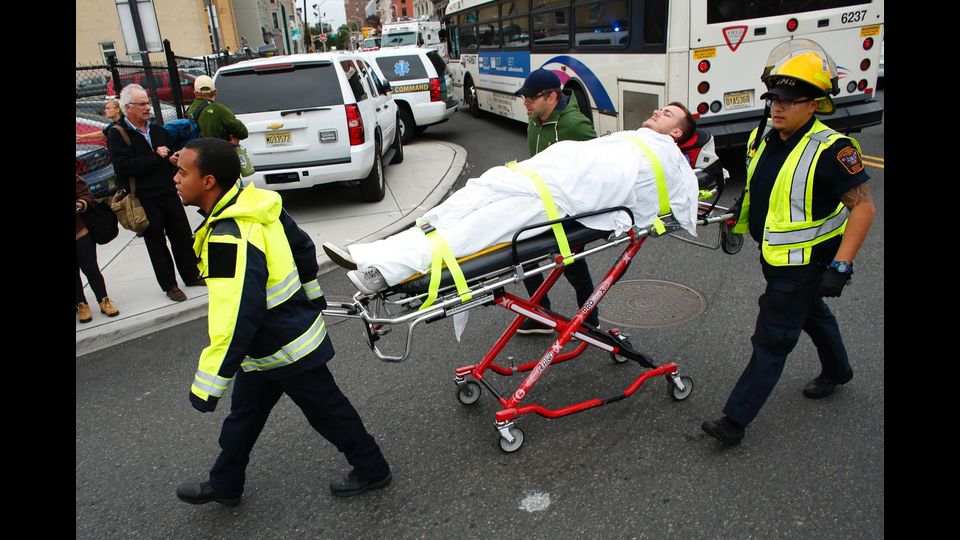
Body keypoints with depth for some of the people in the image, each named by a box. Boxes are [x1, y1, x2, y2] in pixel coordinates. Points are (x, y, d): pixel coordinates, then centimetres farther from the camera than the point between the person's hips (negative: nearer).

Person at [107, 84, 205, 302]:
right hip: (144, 200, -5)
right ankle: (169, 285, 15)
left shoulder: (157, 130, 13)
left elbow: (171, 154, 26)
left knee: (182, 236, 10)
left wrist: (172, 159, 2)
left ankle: (191, 276, 24)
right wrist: (157, 157, -15)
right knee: (156, 243, 6)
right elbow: (124, 166, -20)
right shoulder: (117, 134, -6)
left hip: (169, 194, 5)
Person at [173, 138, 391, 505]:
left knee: (327, 411, 10)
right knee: (243, 413, 24)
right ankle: (224, 484, 44)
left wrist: (206, 387, -23)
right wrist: (312, 298, 24)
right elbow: (303, 248, 9)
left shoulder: (228, 241, -33)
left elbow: (234, 322, -33)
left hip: (286, 351, -10)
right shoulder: (258, 203, -5)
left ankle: (371, 470, 32)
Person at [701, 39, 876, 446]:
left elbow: (863, 206, -22)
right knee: (811, 313, 29)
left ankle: (735, 420, 4)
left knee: (772, 341, -4)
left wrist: (841, 266, -27)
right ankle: (837, 370, 56)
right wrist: (735, 221, 13)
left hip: (805, 262, -8)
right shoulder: (762, 140, -1)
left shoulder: (830, 150, -24)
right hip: (775, 257, 8)